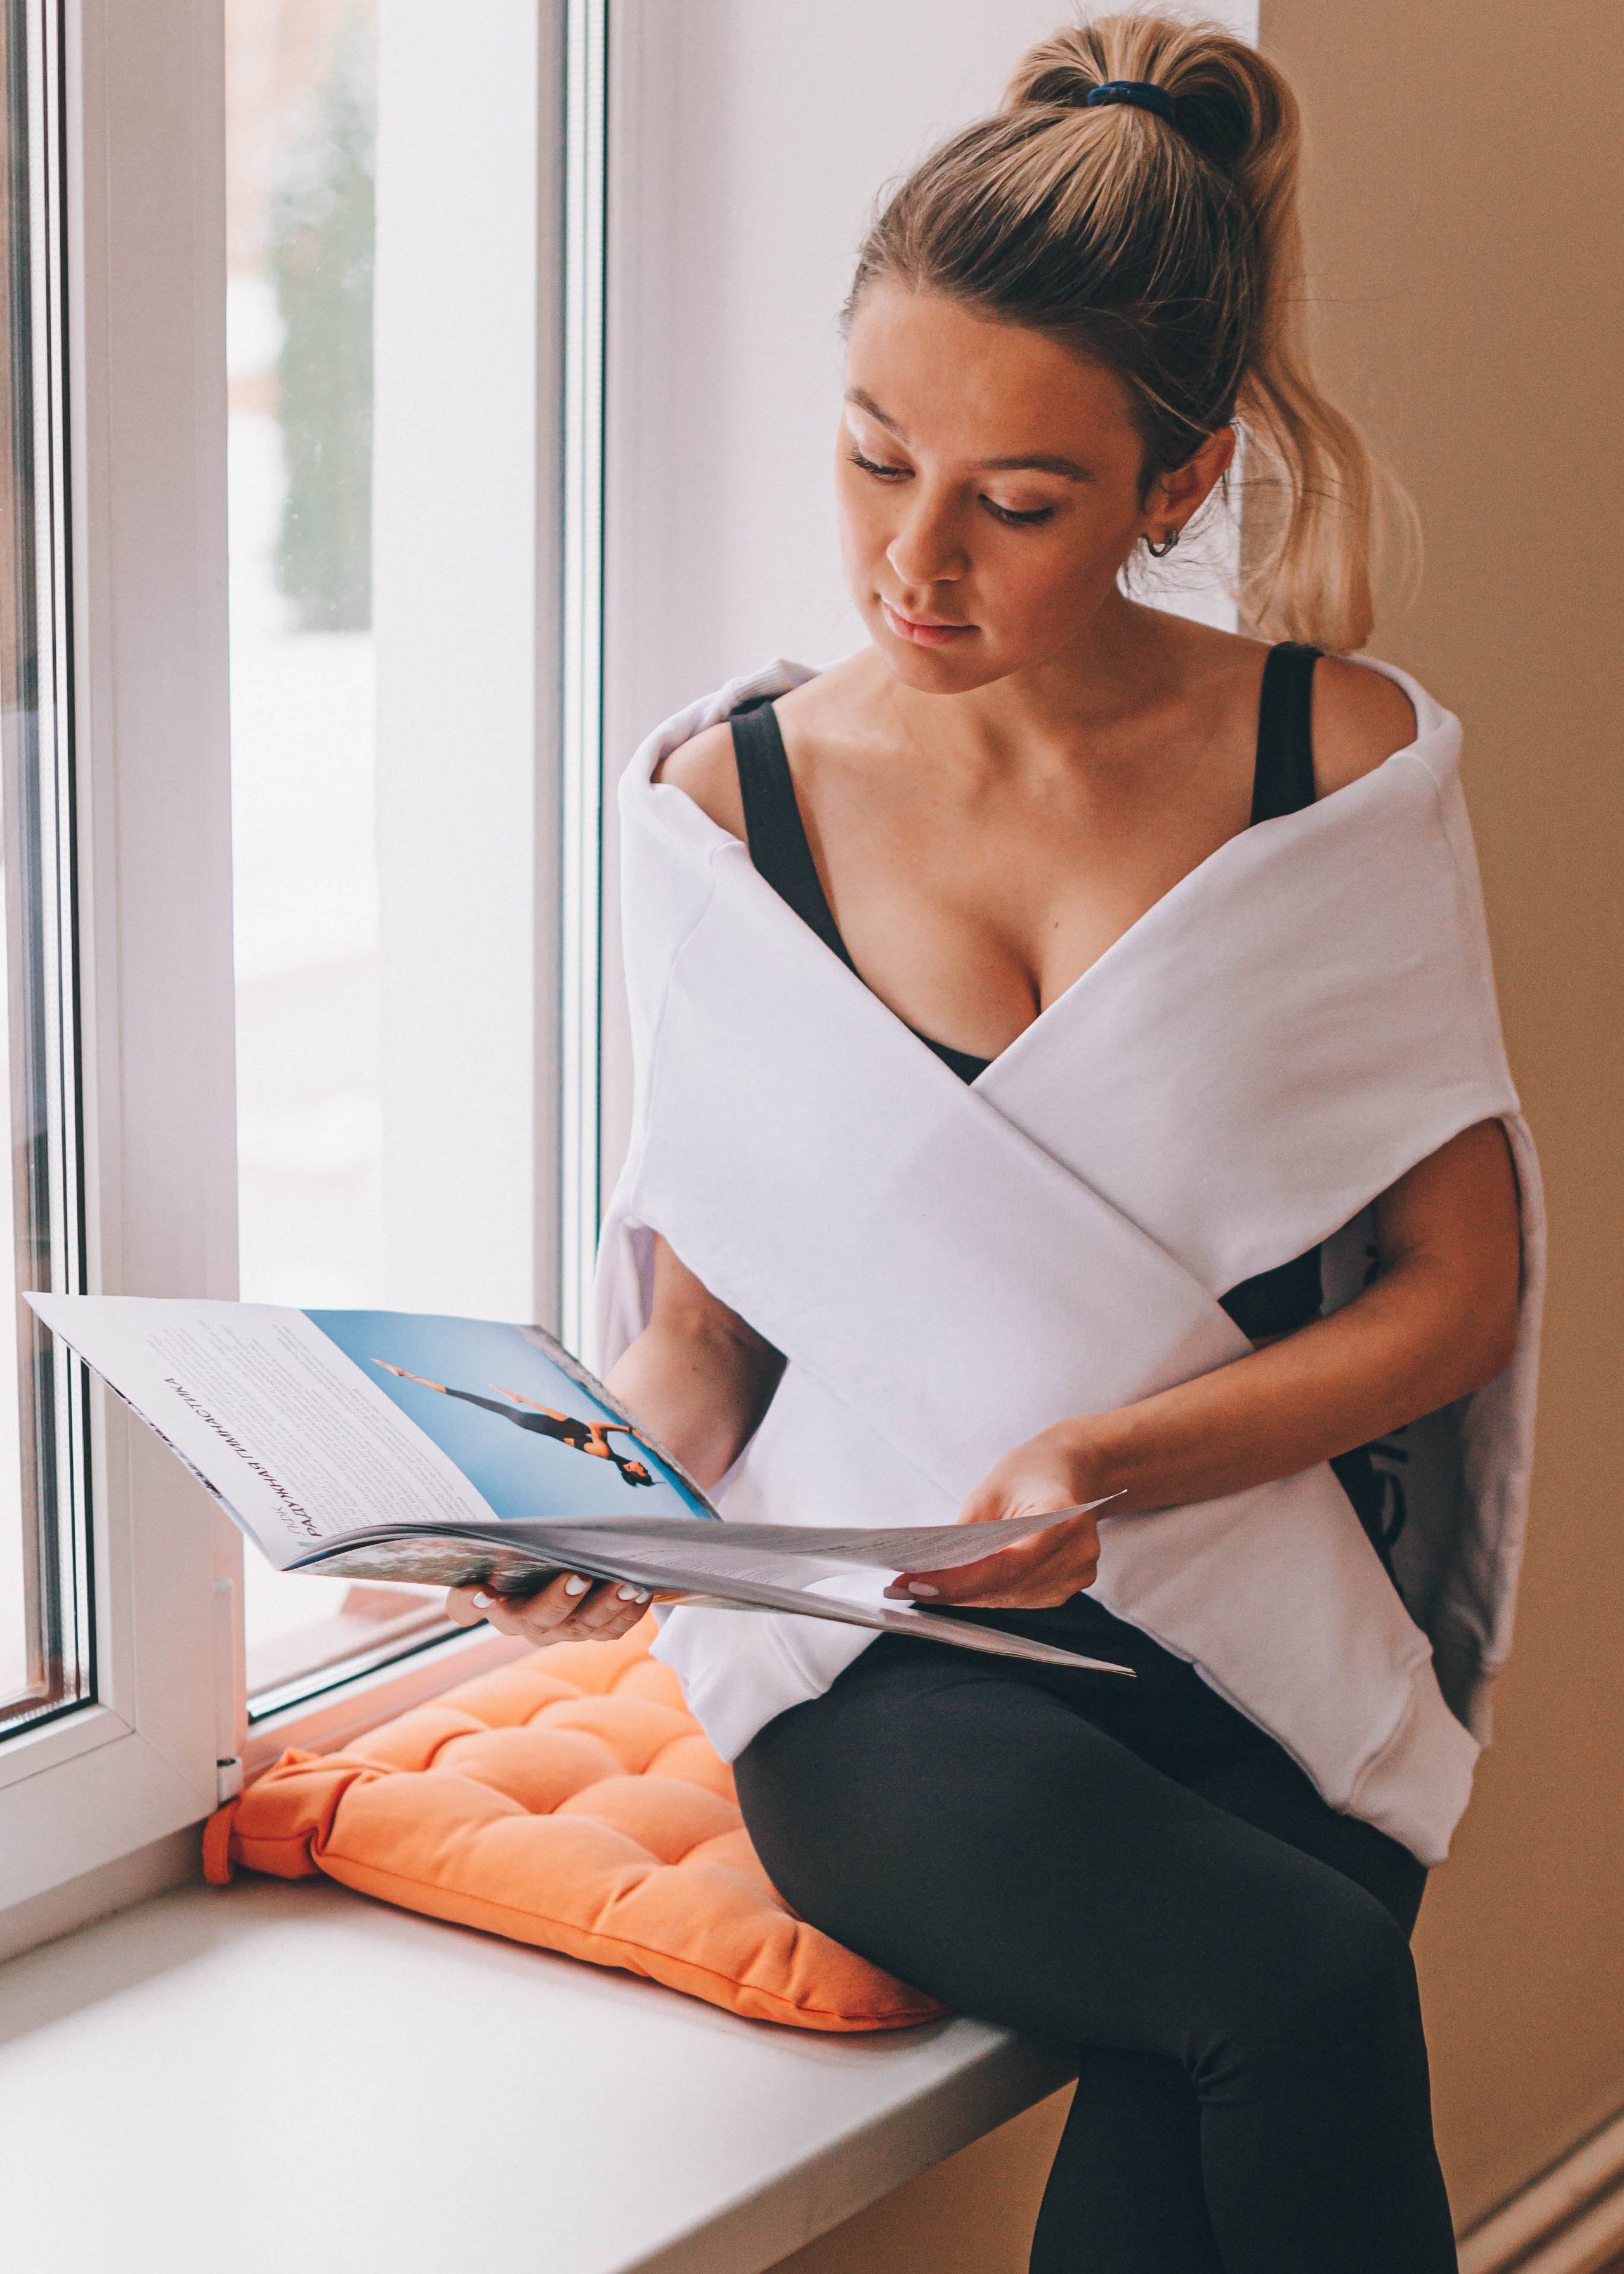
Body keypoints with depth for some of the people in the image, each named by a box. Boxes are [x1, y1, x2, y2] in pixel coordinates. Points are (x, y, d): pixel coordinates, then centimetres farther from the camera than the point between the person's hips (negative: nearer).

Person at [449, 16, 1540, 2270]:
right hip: (877, 1675, 0)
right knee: (1307, 1993, -30)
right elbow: (699, 1316, 9)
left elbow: (1458, 1288, 1)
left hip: (1247, 1647, 0)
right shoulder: (729, 797, 3)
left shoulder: (1341, 762, 1)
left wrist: (1112, 1465, -14)